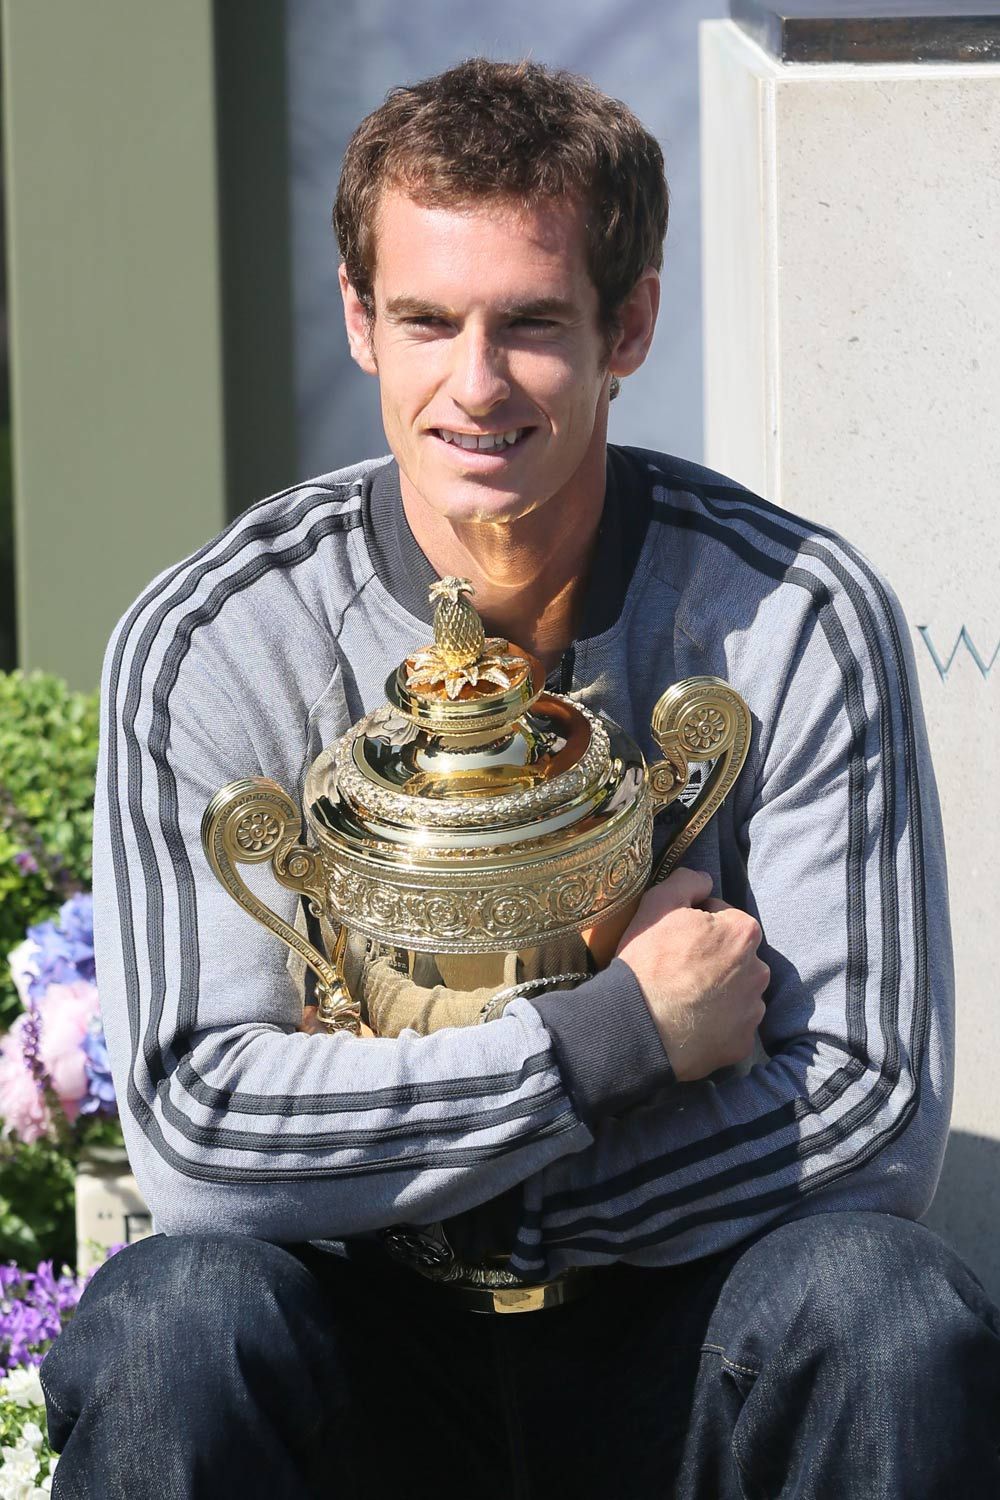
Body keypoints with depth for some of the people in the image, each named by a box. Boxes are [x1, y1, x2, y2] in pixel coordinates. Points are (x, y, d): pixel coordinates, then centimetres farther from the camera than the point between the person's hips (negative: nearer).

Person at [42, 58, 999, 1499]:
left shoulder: (797, 622, -8)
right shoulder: (214, 647, -9)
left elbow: (871, 1120, -10)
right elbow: (195, 1128, -17)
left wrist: (395, 1169, -14)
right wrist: (620, 1031, -20)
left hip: (675, 1332, 1)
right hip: (358, 1343, -1)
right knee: (175, 1320, -33)